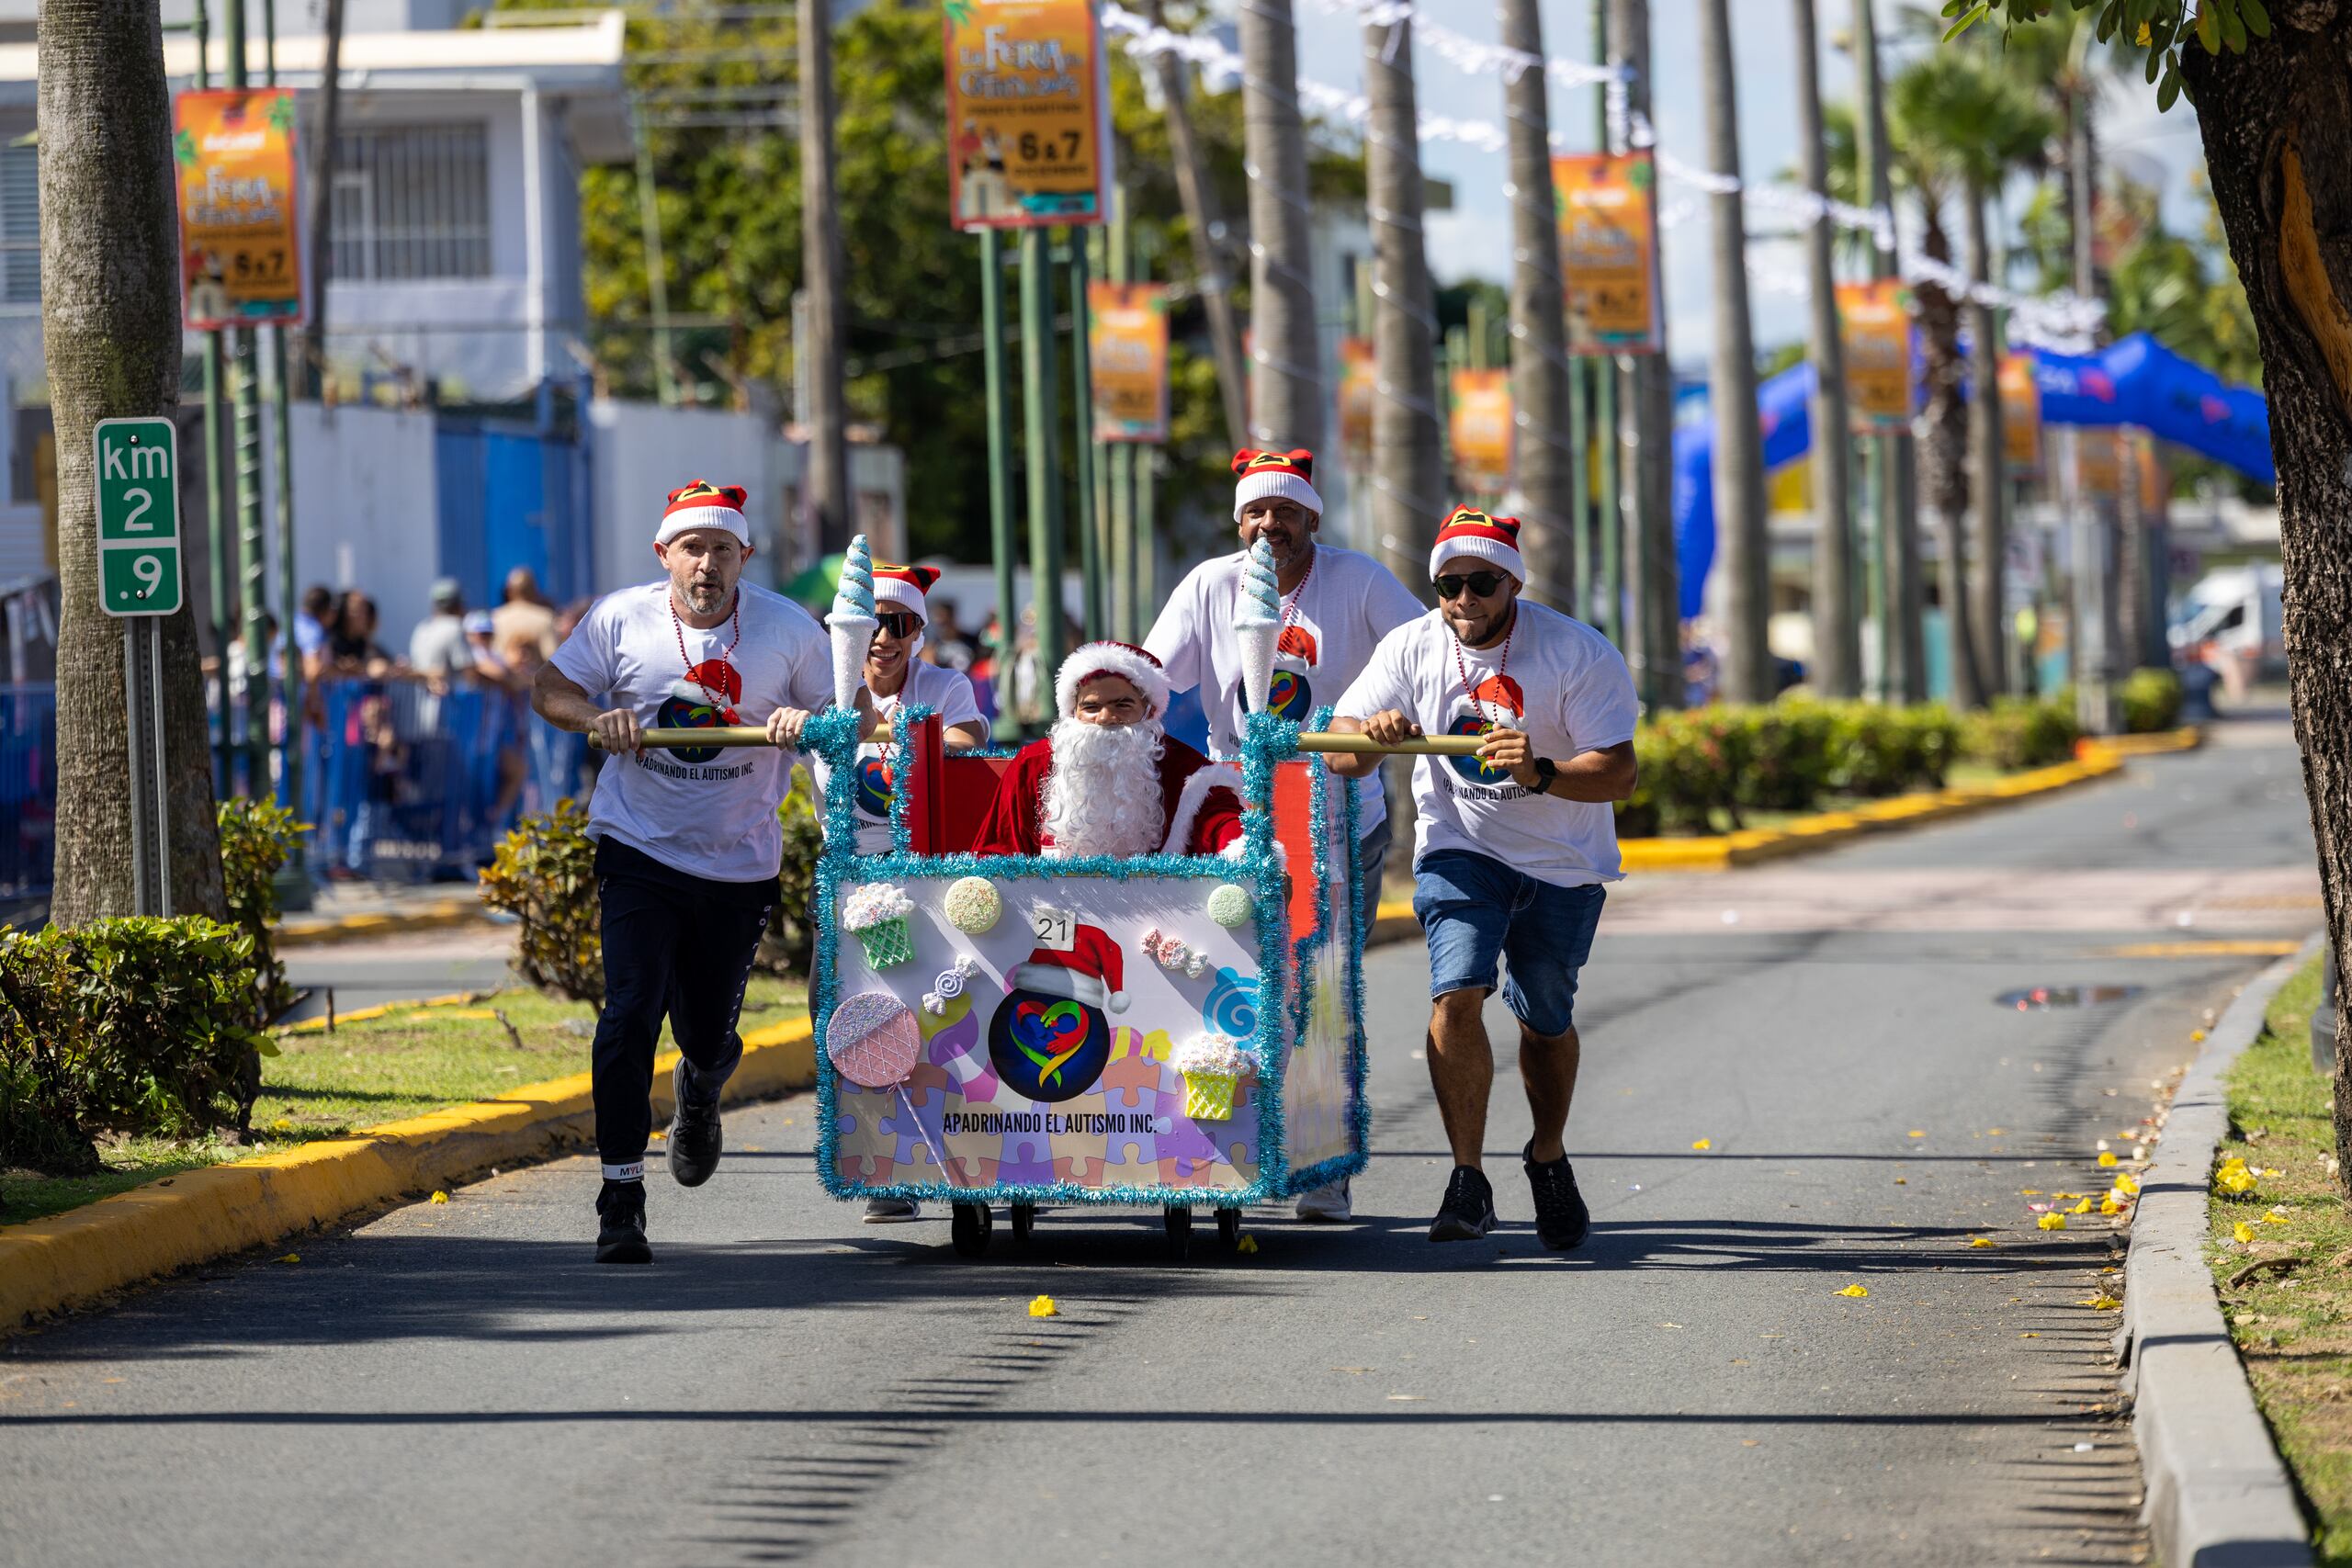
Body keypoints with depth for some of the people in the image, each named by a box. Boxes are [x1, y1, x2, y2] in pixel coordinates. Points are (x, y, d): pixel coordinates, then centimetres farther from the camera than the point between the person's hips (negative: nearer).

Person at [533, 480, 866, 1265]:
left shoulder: (789, 630, -4)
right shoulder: (621, 618, -5)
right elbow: (549, 689, 5)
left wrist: (806, 721, -19)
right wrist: (597, 717, -16)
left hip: (740, 864, 1)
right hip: (639, 849, -1)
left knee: (709, 1034, 10)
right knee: (630, 1014, -16)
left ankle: (699, 1095, 50)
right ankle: (621, 1193, -9)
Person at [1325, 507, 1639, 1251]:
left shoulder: (1581, 654, -17)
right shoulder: (1411, 649, -8)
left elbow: (1618, 774, -23)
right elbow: (1339, 757, -7)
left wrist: (1540, 775, -41)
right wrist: (1374, 734, -31)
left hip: (1564, 863, 0)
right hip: (1460, 849, 0)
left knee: (1545, 1020, 10)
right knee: (1457, 992, -21)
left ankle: (1548, 1160, 37)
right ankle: (1467, 1182, -17)